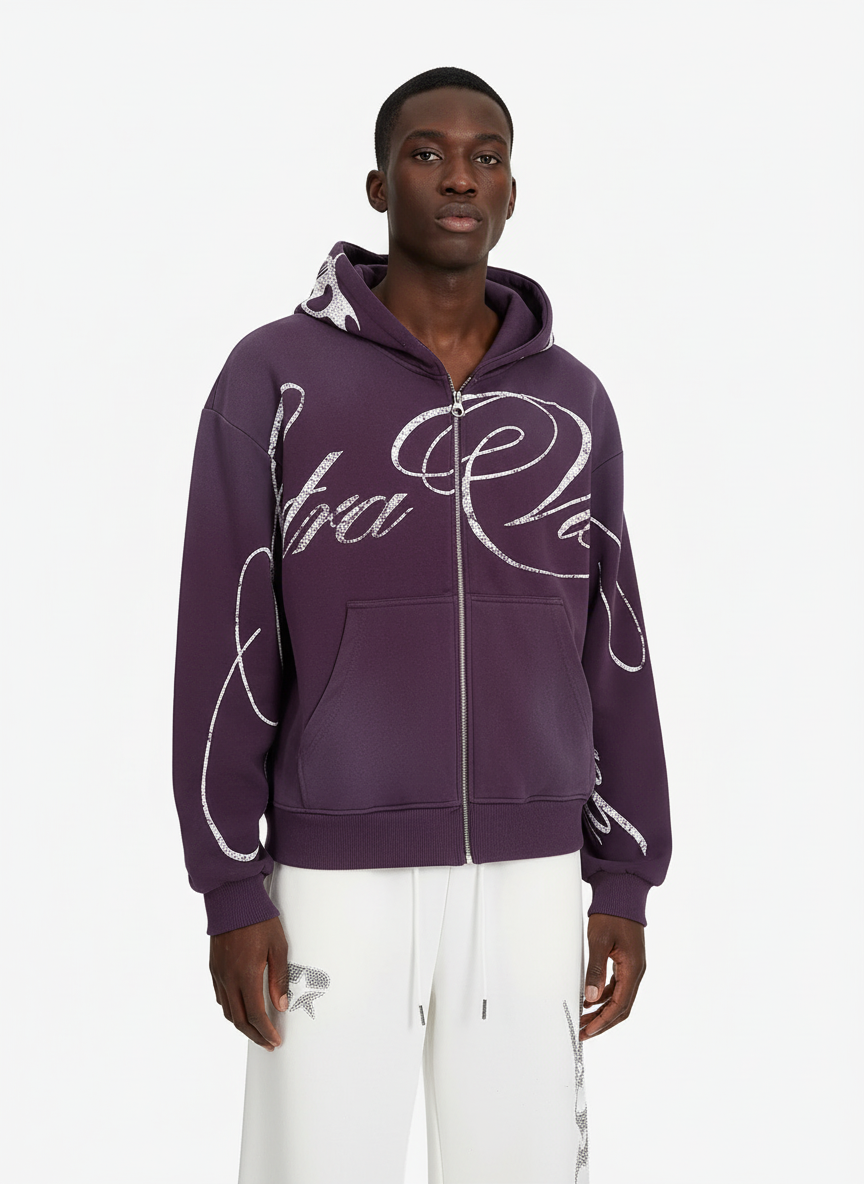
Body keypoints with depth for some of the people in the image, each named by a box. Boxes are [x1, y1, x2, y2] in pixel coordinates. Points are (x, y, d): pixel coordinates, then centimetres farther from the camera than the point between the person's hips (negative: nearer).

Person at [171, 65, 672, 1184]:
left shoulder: (568, 401, 6)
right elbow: (222, 641, -6)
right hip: (337, 873, -3)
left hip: (521, 879, 3)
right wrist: (229, 894, -10)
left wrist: (624, 887, 4)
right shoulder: (272, 375, -5)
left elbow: (609, 652, 7)